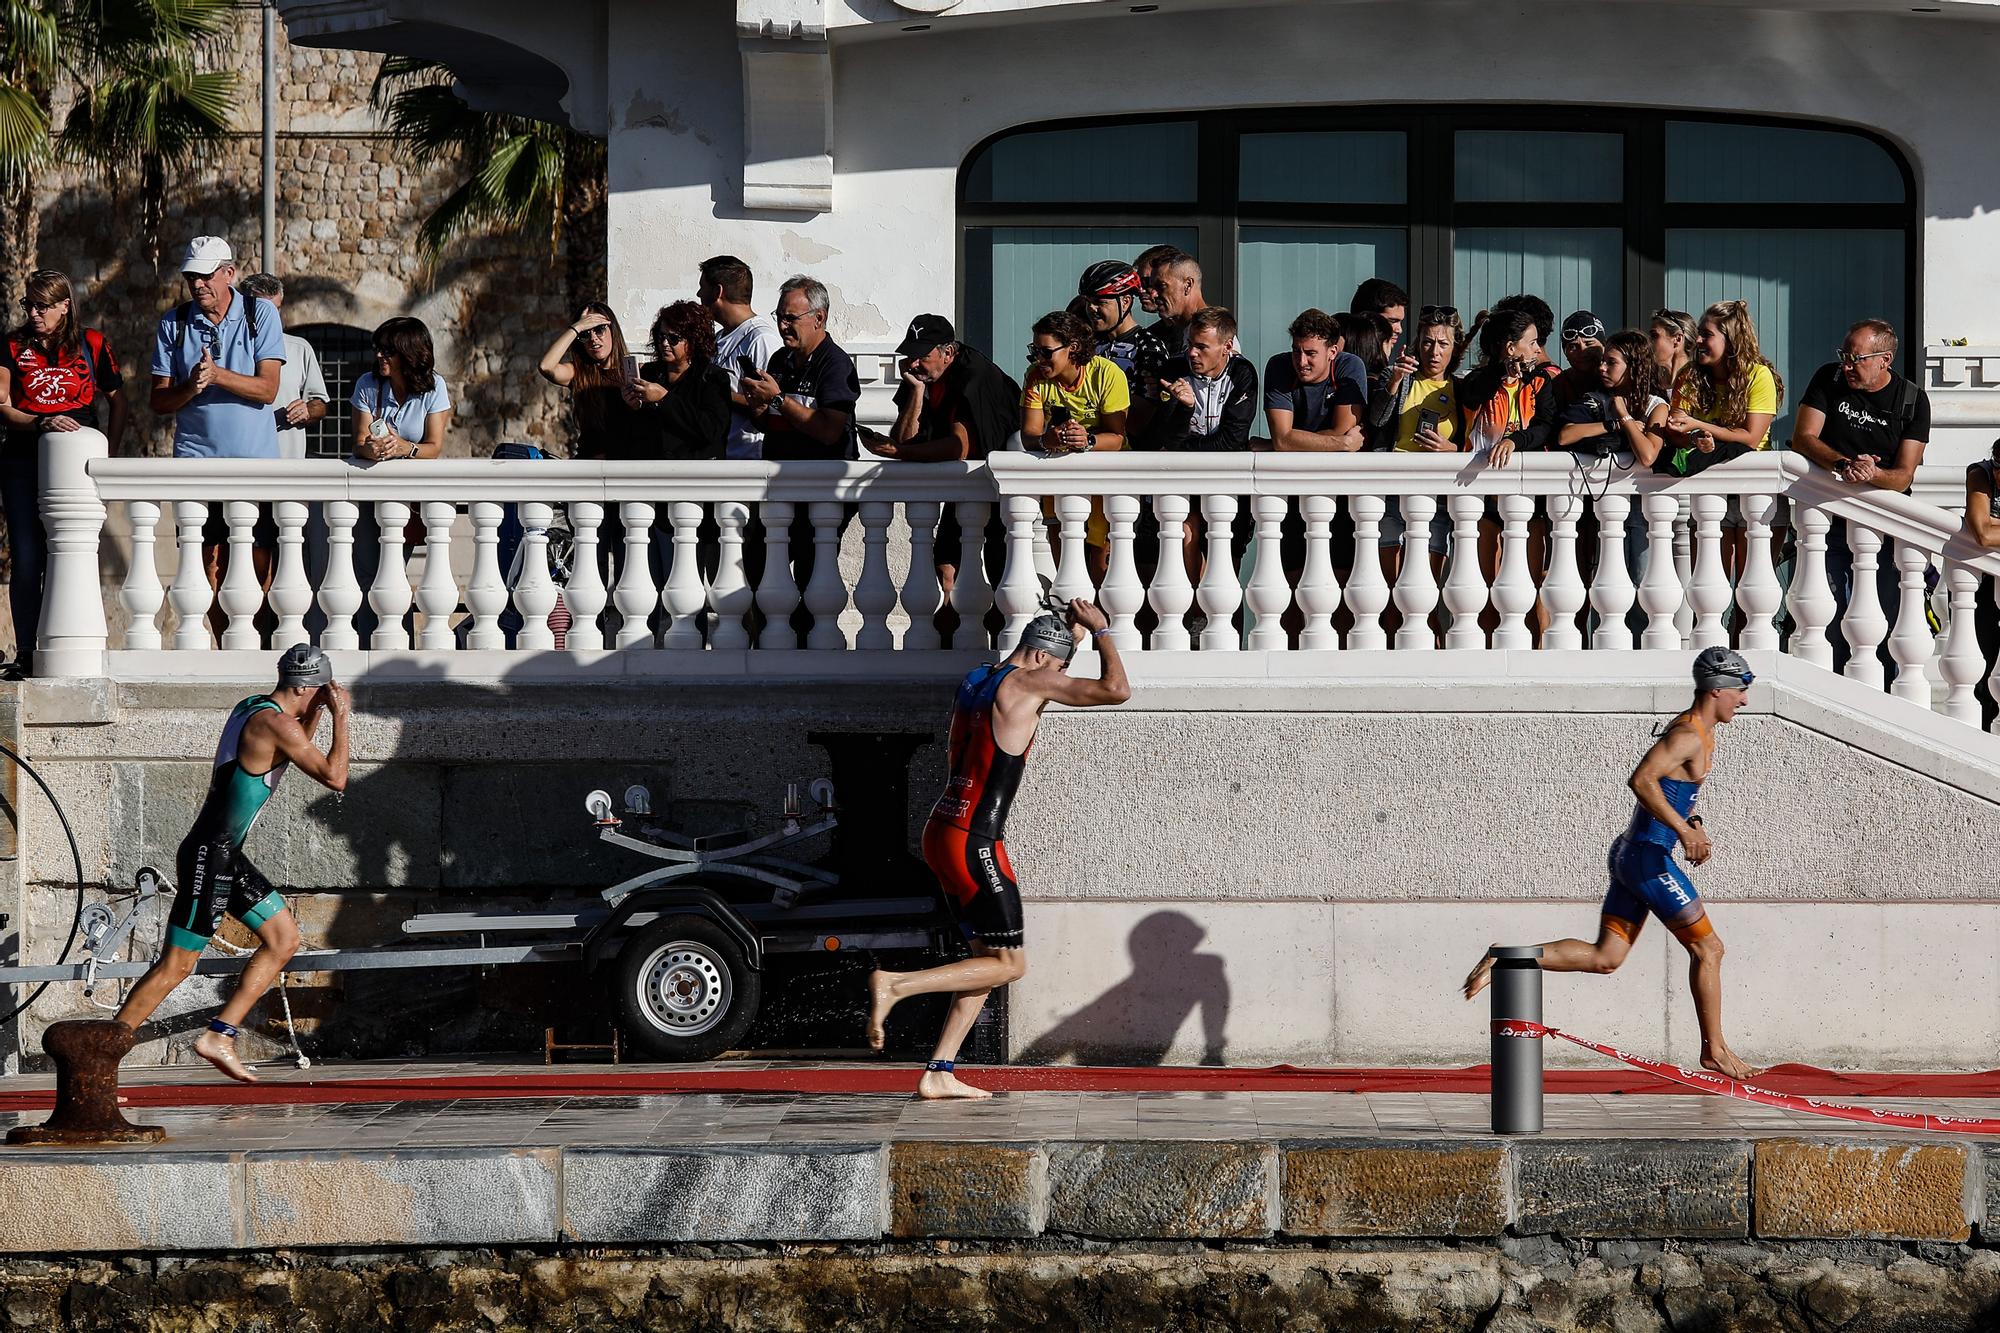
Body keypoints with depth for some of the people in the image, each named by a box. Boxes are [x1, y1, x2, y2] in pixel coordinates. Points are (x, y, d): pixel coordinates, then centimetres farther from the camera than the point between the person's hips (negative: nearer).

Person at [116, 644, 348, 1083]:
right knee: (176, 966, -8)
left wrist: (316, 712, 20)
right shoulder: (275, 723, -17)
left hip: (226, 856, 10)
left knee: (284, 939, 11)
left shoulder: (252, 708, 12)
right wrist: (341, 716, -9)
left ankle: (219, 1036, 10)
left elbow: (295, 752, 33)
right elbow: (335, 778, -18)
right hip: (208, 857, -10)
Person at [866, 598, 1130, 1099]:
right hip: (975, 845, -9)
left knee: (990, 958, 15)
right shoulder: (1028, 683, -12)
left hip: (941, 833, 9)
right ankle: (895, 984, -11)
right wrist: (1100, 630, 0)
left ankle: (938, 1074, 10)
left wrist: (1072, 632, 33)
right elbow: (1116, 690, -15)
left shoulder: (976, 679, 13)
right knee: (1009, 964, -1)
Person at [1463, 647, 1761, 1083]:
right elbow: (1641, 780, -29)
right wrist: (1683, 829, -28)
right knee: (1708, 949, 1)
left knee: (1604, 957, 7)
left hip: (1631, 853, 10)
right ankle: (1714, 1050, 9)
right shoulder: (1688, 736, -16)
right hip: (1650, 857, -10)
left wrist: (1691, 825, 15)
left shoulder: (1698, 732, 16)